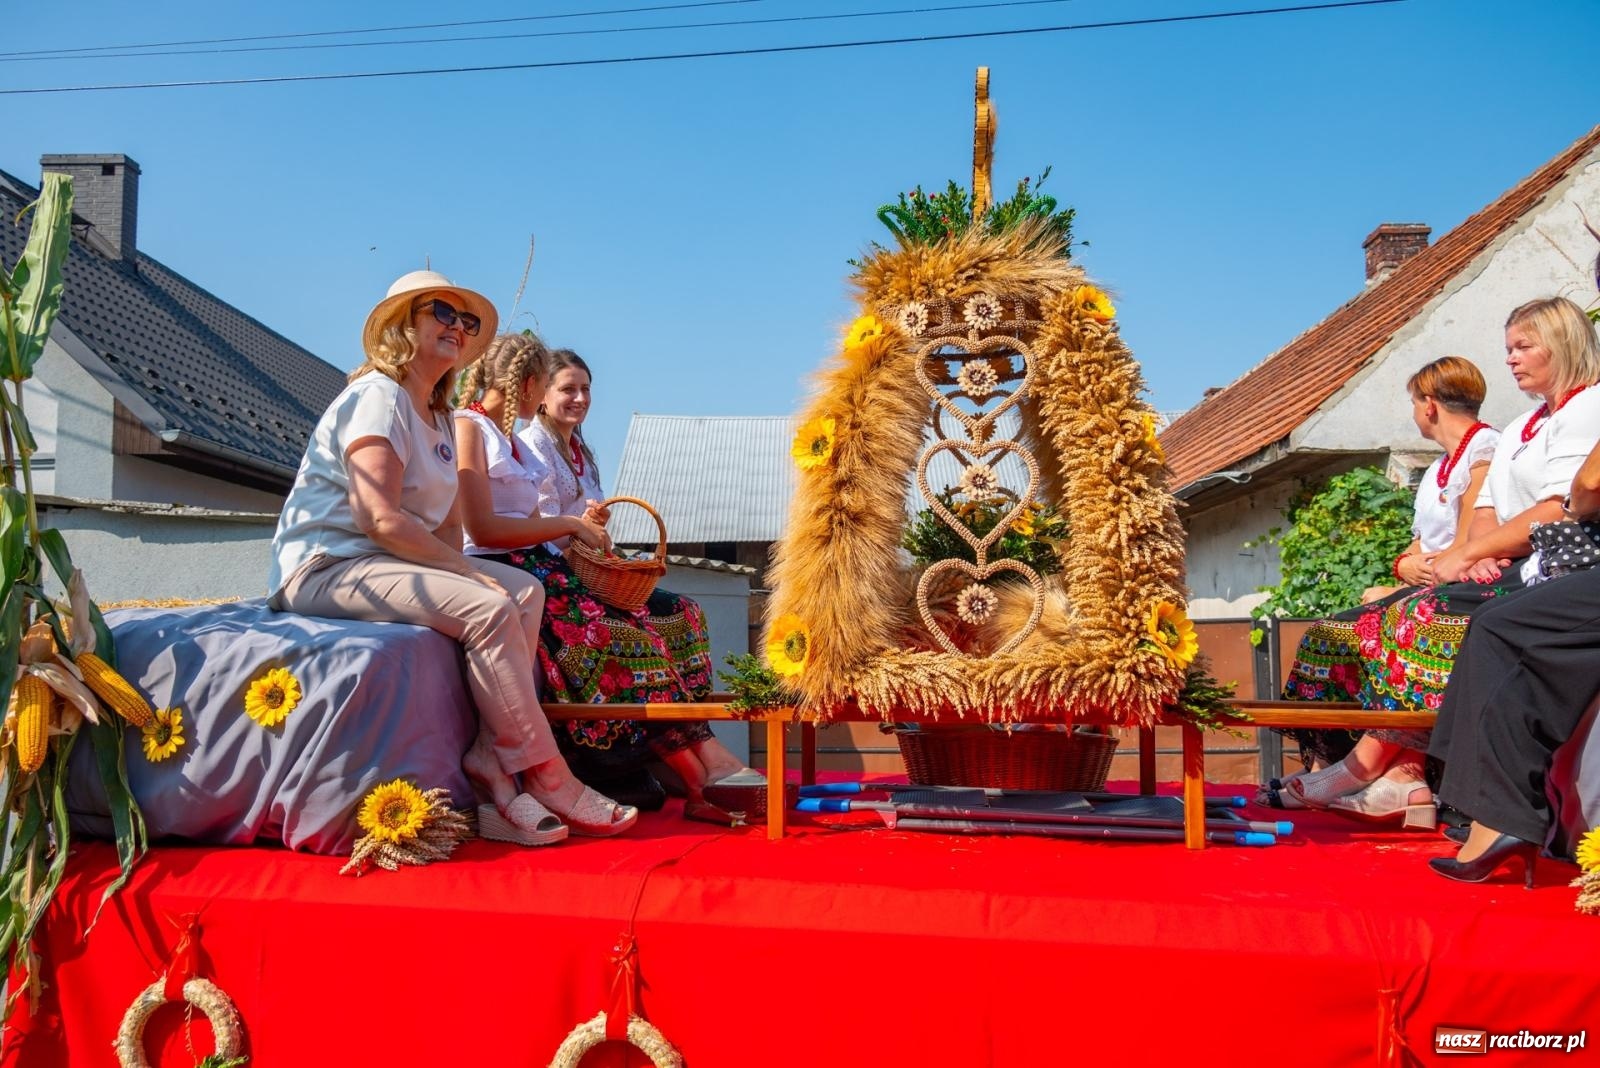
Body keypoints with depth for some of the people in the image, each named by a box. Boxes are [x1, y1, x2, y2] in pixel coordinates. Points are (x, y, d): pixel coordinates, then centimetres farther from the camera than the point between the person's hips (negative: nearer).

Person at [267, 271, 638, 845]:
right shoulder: (379, 395, -10)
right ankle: (545, 777, -17)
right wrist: (469, 574, -20)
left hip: (380, 562, 9)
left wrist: (458, 569, -8)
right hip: (324, 566, -9)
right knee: (489, 609, -26)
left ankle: (492, 760, -17)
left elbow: (447, 523, 13)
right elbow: (380, 518, -22)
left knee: (525, 592, -9)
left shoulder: (439, 418, 19)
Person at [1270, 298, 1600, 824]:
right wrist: (1478, 554, -9)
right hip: (1501, 571, 8)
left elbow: (1556, 515, -15)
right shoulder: (1518, 430, 26)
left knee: (1420, 617, -26)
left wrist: (1464, 554, -13)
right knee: (1392, 616, -14)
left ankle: (1367, 763, -21)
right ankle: (1402, 778, -24)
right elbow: (1485, 512, 14)